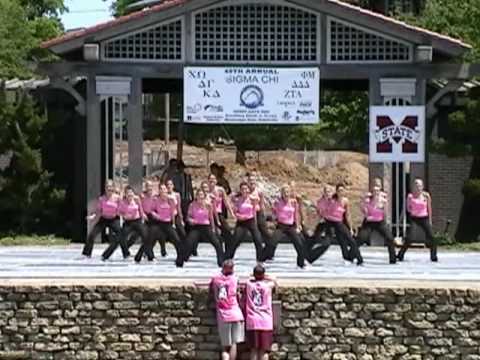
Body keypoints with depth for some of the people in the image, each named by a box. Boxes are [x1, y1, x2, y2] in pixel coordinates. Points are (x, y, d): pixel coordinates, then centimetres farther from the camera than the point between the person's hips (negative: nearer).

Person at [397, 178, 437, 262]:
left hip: (424, 218, 2)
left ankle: (433, 256, 7)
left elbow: (429, 208, 8)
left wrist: (430, 220, 9)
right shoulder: (410, 196, -4)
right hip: (414, 219, -2)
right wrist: (411, 211, -12)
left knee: (430, 237, -6)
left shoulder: (426, 196, -2)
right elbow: (408, 208, 9)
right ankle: (400, 255, -2)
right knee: (409, 238, -14)